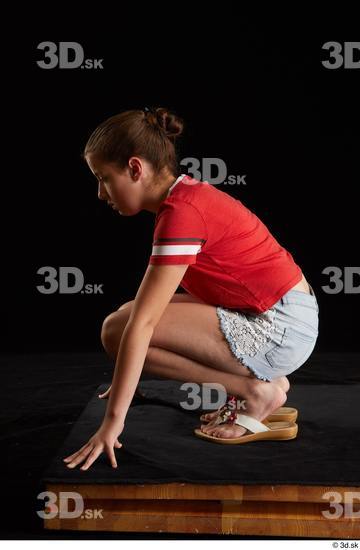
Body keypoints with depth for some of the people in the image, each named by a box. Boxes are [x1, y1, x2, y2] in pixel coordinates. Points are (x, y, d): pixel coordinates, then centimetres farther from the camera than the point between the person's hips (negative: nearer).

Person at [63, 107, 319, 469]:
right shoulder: (186, 192, 10)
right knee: (137, 311, 15)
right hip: (283, 316, 10)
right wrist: (127, 378, 22)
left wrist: (113, 421, -22)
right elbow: (152, 301, 16)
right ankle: (261, 376, 12)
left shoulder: (181, 212, -20)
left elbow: (142, 324, -23)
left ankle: (256, 390, -6)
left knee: (115, 330, -15)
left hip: (281, 329, -10)